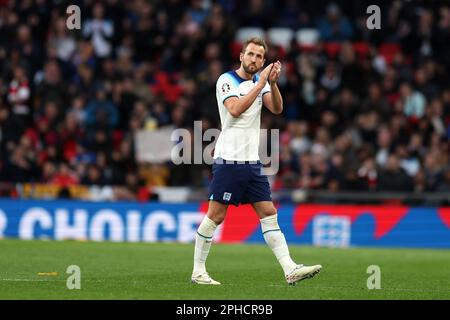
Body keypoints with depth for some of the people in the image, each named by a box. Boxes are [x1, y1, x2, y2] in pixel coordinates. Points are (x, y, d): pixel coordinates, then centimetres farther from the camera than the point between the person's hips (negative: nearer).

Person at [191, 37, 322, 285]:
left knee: (269, 214, 0)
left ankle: (290, 270, -5)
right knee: (216, 216, -4)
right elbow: (235, 109, -23)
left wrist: (272, 82, -15)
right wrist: (261, 83, -21)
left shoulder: (260, 81, 13)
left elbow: (277, 108, 0)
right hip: (229, 160, -7)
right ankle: (198, 272, 6)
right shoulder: (227, 80, -6)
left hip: (252, 161, 7)